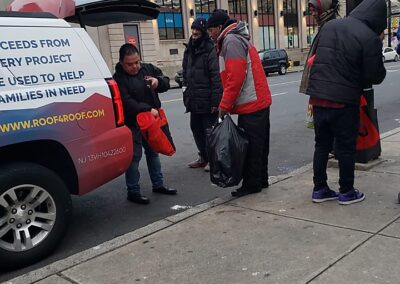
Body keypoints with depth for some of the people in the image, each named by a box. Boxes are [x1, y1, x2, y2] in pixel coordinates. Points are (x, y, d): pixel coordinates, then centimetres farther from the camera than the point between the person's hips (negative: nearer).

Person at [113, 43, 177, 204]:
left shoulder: (148, 69, 6)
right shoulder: (118, 79, -13)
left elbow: (166, 83, 11)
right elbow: (126, 102, -23)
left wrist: (158, 81, -12)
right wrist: (148, 109, -27)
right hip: (132, 123, -6)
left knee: (153, 152, 17)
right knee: (134, 156, -1)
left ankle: (158, 185, 31)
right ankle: (133, 191, 9)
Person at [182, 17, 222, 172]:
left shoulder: (210, 50, -13)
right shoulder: (189, 50, 13)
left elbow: (216, 77, -18)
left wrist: (215, 101, -21)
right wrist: (187, 94, 15)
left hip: (207, 101, -8)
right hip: (194, 100, 8)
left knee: (210, 129, 2)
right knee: (196, 128, 16)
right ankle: (203, 157, 31)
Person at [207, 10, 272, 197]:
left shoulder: (231, 40, -11)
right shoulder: (237, 39, 21)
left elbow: (235, 76, -20)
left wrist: (224, 105, -15)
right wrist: (228, 104, 16)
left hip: (250, 104, -10)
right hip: (259, 102, 10)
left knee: (250, 146, -3)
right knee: (258, 145, 15)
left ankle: (251, 184, 6)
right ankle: (261, 180, 25)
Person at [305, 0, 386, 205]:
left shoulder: (329, 26, 6)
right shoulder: (370, 38, -14)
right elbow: (375, 77, -9)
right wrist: (378, 45, 4)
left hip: (318, 97, 6)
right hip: (344, 101, -5)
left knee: (322, 144, 15)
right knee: (346, 147, 9)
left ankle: (319, 189, 21)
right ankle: (346, 192, 19)